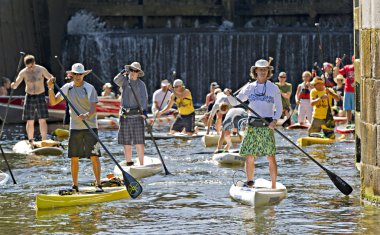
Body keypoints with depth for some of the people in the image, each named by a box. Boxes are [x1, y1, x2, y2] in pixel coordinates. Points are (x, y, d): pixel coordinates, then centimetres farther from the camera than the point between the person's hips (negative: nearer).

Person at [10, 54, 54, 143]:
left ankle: (44, 141, -5)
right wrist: (13, 85, -33)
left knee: (42, 120, -7)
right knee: (30, 122, 4)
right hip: (29, 97, 1)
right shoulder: (23, 72, -5)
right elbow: (15, 85, -8)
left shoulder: (41, 70, -6)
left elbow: (51, 78, -3)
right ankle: (30, 142, 14)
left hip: (40, 97, -1)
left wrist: (51, 80, -28)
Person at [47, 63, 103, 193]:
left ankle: (98, 184, -1)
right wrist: (51, 88, -8)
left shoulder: (89, 88, -8)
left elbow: (93, 109, -16)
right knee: (74, 158, 5)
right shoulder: (67, 88, 6)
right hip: (75, 127, 4)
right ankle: (75, 186, 13)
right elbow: (53, 102, 7)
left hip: (90, 127, -4)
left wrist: (87, 115, -36)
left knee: (94, 156, -7)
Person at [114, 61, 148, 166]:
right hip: (125, 116, 2)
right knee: (126, 142, 6)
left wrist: (144, 110, -27)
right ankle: (129, 163, 13)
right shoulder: (124, 80, 8)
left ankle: (141, 164, -1)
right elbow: (116, 81, -13)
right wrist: (122, 73, -31)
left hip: (137, 115, -2)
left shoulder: (141, 84, 1)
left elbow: (144, 98, -11)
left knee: (139, 142, -4)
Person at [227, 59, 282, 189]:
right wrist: (229, 95, -12)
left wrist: (275, 120, -14)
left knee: (271, 157, -6)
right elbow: (235, 102, 9)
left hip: (267, 126, -3)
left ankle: (273, 187, -1)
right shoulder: (249, 88, 10)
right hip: (252, 126, 3)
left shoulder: (273, 88, 3)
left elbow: (279, 107, 2)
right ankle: (249, 184, 13)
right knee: (249, 157, 1)